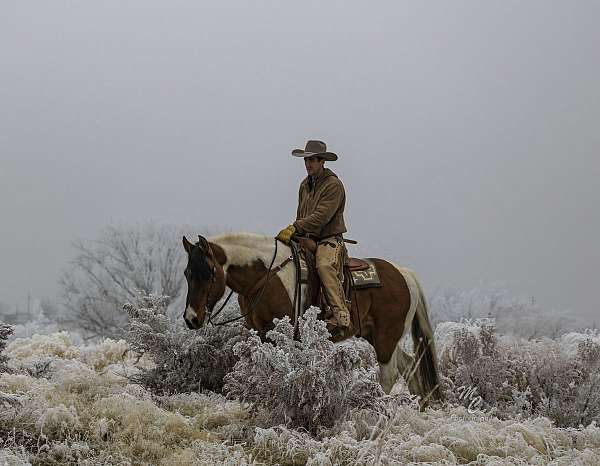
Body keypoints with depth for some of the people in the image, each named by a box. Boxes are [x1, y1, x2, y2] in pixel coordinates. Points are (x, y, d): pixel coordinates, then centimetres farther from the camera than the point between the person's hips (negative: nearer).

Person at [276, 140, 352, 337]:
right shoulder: (305, 185, 17)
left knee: (324, 266, -36)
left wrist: (295, 228, -26)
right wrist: (293, 233, 8)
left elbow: (321, 217, -21)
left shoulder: (334, 185, -10)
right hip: (307, 240, 9)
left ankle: (341, 317, -44)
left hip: (330, 240, -9)